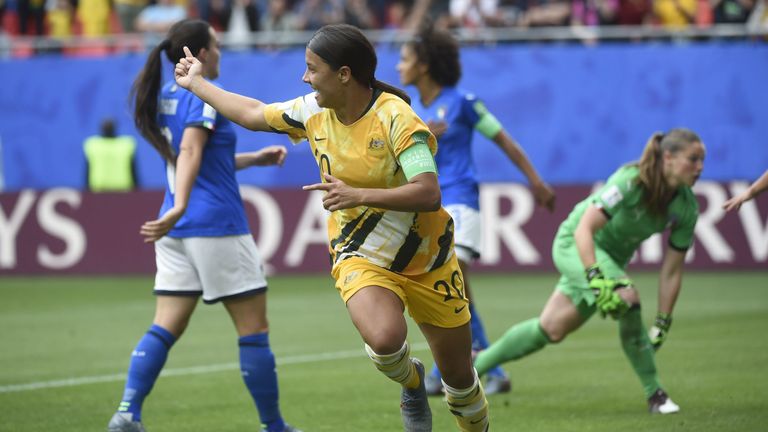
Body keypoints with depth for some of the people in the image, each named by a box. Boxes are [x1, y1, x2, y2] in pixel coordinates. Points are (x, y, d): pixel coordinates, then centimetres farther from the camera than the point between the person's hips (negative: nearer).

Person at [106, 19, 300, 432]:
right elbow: (191, 152, -27)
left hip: (178, 230, 8)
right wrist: (179, 207, -39)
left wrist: (256, 158, 27)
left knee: (166, 327, 4)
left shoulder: (166, 96, 14)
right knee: (254, 329, 3)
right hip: (217, 225, -8)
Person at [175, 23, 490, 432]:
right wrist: (196, 83, 24)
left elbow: (429, 194, -29)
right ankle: (411, 382, 6)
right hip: (360, 257, 2)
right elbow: (253, 114, 15)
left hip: (427, 260, -2)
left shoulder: (395, 117, -21)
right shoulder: (312, 112, -3)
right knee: (384, 339, -30)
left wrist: (359, 195, -35)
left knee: (459, 377, 6)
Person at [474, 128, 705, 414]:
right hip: (574, 243, -8)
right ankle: (654, 394, -20)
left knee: (551, 329, 7)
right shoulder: (631, 181, -31)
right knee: (626, 298, -29)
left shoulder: (687, 208, -13)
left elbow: (671, 271, -6)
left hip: (612, 259, 8)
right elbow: (584, 229, -36)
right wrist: (596, 279, -47)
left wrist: (663, 324, -9)